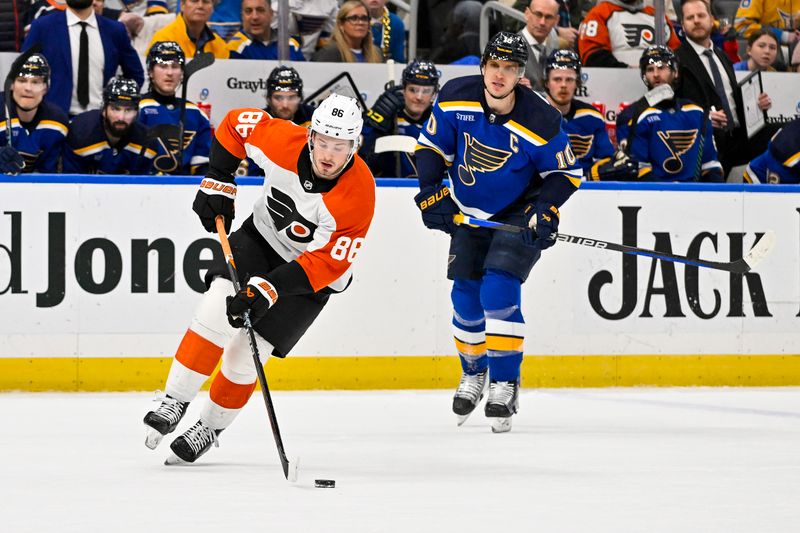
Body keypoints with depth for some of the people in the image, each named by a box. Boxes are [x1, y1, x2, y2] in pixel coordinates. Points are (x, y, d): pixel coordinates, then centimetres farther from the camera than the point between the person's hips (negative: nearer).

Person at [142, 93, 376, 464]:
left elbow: (326, 263, -31)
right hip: (261, 236, 3)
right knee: (216, 309, -23)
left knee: (246, 352, -7)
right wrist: (218, 183, -8)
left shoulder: (358, 195, -32)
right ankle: (175, 401, -12)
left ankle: (210, 427, 17)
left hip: (311, 275, -2)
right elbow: (236, 123, -3)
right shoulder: (283, 141, -24)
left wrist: (268, 290, -38)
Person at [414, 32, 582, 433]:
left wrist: (546, 211, -24)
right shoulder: (455, 99, -17)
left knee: (499, 291, -19)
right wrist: (431, 192, -13)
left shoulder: (540, 121, -25)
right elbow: (431, 146, -2)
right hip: (470, 212, 4)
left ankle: (505, 383, -7)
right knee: (466, 297, 5)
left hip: (519, 214, -4)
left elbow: (567, 173, -11)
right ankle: (473, 374, 30)